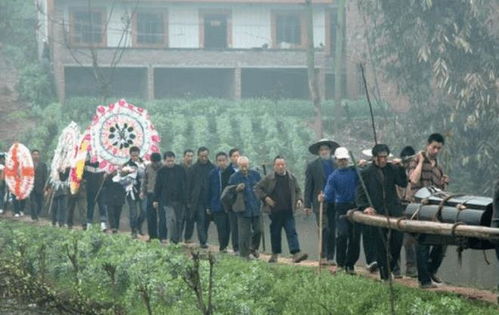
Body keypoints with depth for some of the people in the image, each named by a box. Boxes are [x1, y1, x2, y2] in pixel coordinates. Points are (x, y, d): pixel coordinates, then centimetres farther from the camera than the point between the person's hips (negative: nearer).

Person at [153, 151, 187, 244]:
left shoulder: (180, 170, 5)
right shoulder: (161, 172, 2)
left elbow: (185, 185, 9)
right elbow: (157, 187, 6)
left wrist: (185, 198, 5)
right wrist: (156, 200, 4)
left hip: (179, 200, 2)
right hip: (167, 200, -2)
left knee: (178, 220, 5)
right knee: (171, 219, -14)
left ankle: (177, 239, 14)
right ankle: (171, 239, -12)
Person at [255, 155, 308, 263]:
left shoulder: (291, 178, 6)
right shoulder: (269, 178, -1)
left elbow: (298, 191, 16)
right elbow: (258, 188, 5)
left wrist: (299, 199, -2)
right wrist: (265, 198, -7)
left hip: (288, 211, 1)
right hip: (274, 211, -1)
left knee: (292, 231, -9)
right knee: (275, 233, 8)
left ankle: (296, 253, -18)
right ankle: (275, 254, 22)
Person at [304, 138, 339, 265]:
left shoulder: (336, 165, 9)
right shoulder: (312, 166, 5)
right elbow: (308, 187, 2)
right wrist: (307, 205, -4)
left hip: (334, 203, 3)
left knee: (332, 232, 5)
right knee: (324, 230, -10)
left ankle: (330, 257, 11)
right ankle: (323, 256, -5)